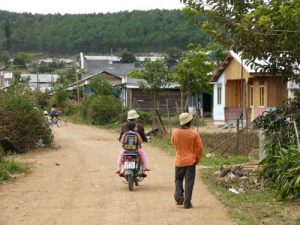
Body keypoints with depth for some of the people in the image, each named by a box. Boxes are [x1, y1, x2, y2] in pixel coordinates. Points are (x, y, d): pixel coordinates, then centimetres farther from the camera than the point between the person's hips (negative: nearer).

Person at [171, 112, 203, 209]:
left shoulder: (175, 132, -7)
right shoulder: (194, 133, -12)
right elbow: (199, 148, -7)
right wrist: (197, 159, 5)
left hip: (179, 161, 2)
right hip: (191, 161, -2)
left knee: (178, 179, 19)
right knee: (189, 182, 3)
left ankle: (179, 196, 2)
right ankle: (187, 203, 2)